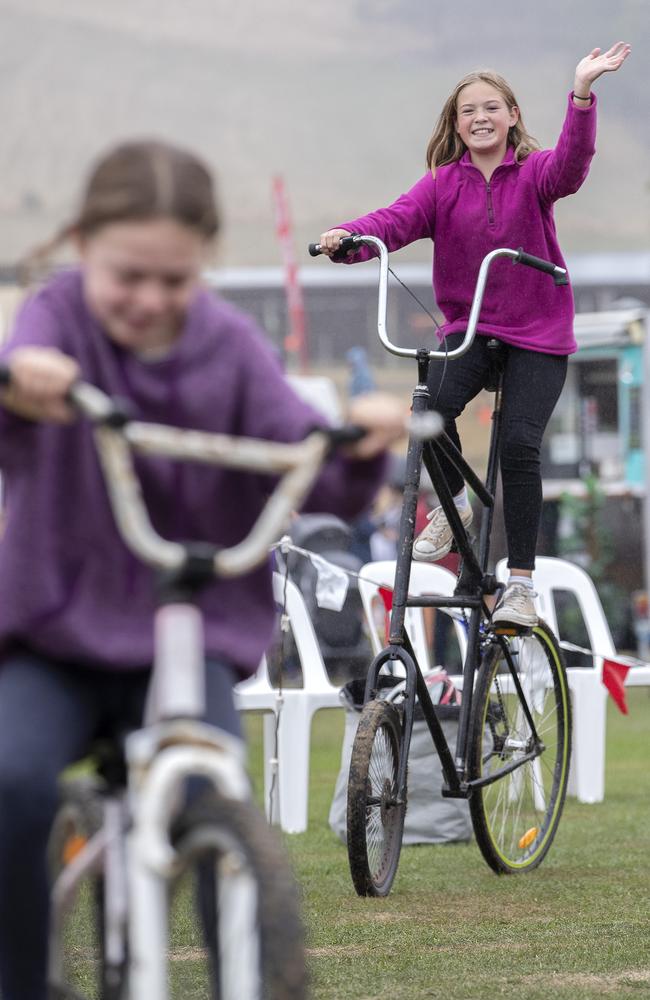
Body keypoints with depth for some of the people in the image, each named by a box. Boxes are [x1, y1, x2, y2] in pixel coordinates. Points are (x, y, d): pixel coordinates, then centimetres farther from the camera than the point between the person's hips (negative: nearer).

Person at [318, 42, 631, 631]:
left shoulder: (533, 173, -2)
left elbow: (570, 168, -23)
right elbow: (399, 219, -12)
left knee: (519, 444, -16)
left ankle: (521, 582, -6)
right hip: (468, 327, 2)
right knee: (433, 408, -26)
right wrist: (347, 238, -34)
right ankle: (454, 504, 4)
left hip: (537, 335, -2)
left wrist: (583, 93, -40)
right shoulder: (443, 184, 3)